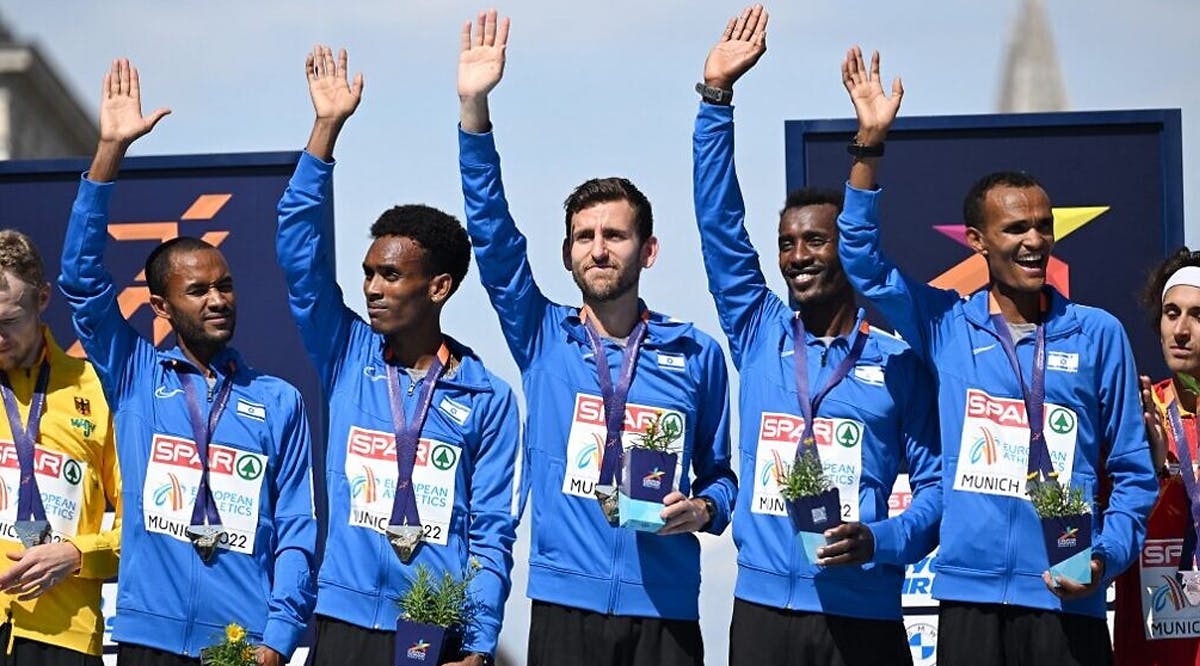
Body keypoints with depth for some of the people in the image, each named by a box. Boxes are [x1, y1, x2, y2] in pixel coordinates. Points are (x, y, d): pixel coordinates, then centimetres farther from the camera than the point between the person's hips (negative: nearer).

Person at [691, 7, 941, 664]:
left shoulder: (898, 361, 5)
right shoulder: (758, 335, 11)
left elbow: (936, 483, 3)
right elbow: (720, 225, 5)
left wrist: (880, 540, -16)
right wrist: (717, 98, -1)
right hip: (763, 609, 2)